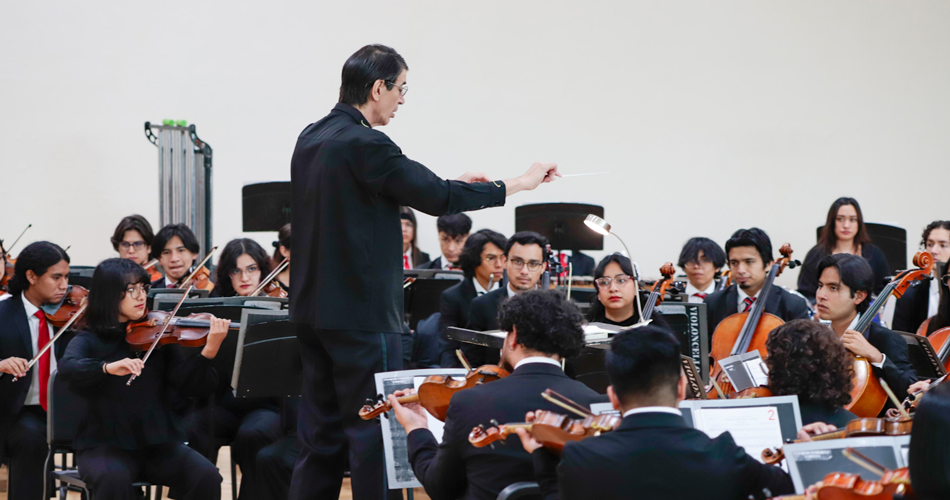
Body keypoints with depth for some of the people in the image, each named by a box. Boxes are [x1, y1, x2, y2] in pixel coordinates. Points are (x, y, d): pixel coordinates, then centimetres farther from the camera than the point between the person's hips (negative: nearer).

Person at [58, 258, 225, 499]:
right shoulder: (89, 341, -1)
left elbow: (188, 384, -5)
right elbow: (68, 367, -24)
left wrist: (209, 351, -23)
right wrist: (108, 367, -43)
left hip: (159, 443, 3)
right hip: (106, 445, -3)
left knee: (206, 477, -23)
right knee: (114, 478, -36)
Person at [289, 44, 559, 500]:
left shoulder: (311, 139, 11)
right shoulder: (364, 145, -18)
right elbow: (437, 199, -17)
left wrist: (446, 185, 20)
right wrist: (519, 184, -8)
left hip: (313, 309, 9)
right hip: (362, 315, -9)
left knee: (320, 433, 14)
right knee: (374, 435, -2)